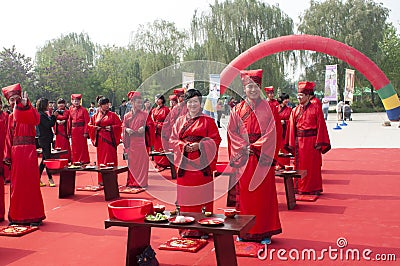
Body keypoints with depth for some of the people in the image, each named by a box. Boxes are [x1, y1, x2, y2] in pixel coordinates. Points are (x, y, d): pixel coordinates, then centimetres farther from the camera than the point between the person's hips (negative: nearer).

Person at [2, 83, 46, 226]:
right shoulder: (11, 117, 13)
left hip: (29, 152, -5)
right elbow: (9, 138, 11)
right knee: (16, 184, 9)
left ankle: (34, 216, 6)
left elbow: (36, 120, -28)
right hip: (15, 153, 5)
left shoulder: (29, 112, -2)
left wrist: (25, 105, -37)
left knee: (31, 183, -3)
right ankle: (17, 216, 19)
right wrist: (7, 155, 4)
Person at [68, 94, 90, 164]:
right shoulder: (71, 110, 7)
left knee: (83, 146, 2)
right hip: (74, 131, 4)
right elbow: (69, 121, 10)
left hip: (81, 131, -4)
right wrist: (69, 132, 6)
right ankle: (76, 160, 19)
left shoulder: (83, 110, -6)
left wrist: (86, 132, -14)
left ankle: (84, 160, 11)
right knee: (75, 147, 9)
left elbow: (87, 122, -8)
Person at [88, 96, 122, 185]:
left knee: (110, 159, -5)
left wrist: (112, 128, -14)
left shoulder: (112, 115, 2)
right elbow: (90, 125, 17)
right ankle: (101, 180, 12)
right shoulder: (96, 116, 10)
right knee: (101, 159, 5)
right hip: (100, 140, 3)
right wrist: (95, 128, -1)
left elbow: (120, 125, 0)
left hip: (109, 139, -3)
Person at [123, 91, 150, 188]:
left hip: (141, 141, -1)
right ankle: (132, 182, 12)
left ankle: (141, 182, 4)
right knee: (131, 161, 4)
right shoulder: (127, 116, 9)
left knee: (142, 160, -3)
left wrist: (144, 128, -15)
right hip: (131, 142, 1)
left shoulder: (145, 114, 4)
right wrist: (127, 129, -10)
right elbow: (123, 127, 11)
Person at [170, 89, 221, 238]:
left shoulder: (208, 121, 5)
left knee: (202, 196, -3)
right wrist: (185, 146, -9)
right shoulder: (180, 121, 14)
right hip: (185, 163, 3)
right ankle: (186, 229, 11)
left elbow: (215, 140, 0)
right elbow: (173, 140, 10)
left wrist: (199, 146, -14)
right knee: (186, 197, 3)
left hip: (202, 163, -3)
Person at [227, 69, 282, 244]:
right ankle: (244, 231, 15)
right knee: (244, 194, 4)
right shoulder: (237, 110, 7)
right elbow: (232, 133, 4)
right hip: (243, 159, 1)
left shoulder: (266, 108, 3)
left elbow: (270, 133, -4)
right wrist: (245, 146, -9)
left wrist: (254, 146, -12)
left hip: (261, 157, -1)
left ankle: (265, 232, 11)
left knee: (263, 194, 2)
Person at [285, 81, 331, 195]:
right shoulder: (295, 110, 8)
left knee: (313, 165, 4)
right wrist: (291, 144, 0)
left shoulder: (316, 108, -3)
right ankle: (301, 187, 19)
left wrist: (319, 143, -12)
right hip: (299, 141, 3)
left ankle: (314, 188, 14)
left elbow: (321, 126, -6)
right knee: (300, 165, 8)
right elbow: (292, 128, 6)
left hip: (312, 141, -3)